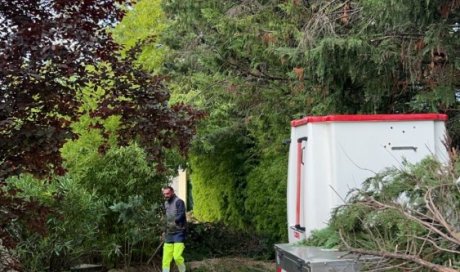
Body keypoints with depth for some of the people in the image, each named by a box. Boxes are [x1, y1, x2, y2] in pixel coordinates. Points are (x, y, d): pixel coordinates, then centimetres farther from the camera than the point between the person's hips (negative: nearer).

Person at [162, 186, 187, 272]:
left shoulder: (179, 202, -8)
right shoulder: (166, 203, 15)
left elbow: (181, 215, -19)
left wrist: (175, 222, -30)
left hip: (178, 232, -7)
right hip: (169, 233, 7)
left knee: (177, 256, -14)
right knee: (166, 257, 2)